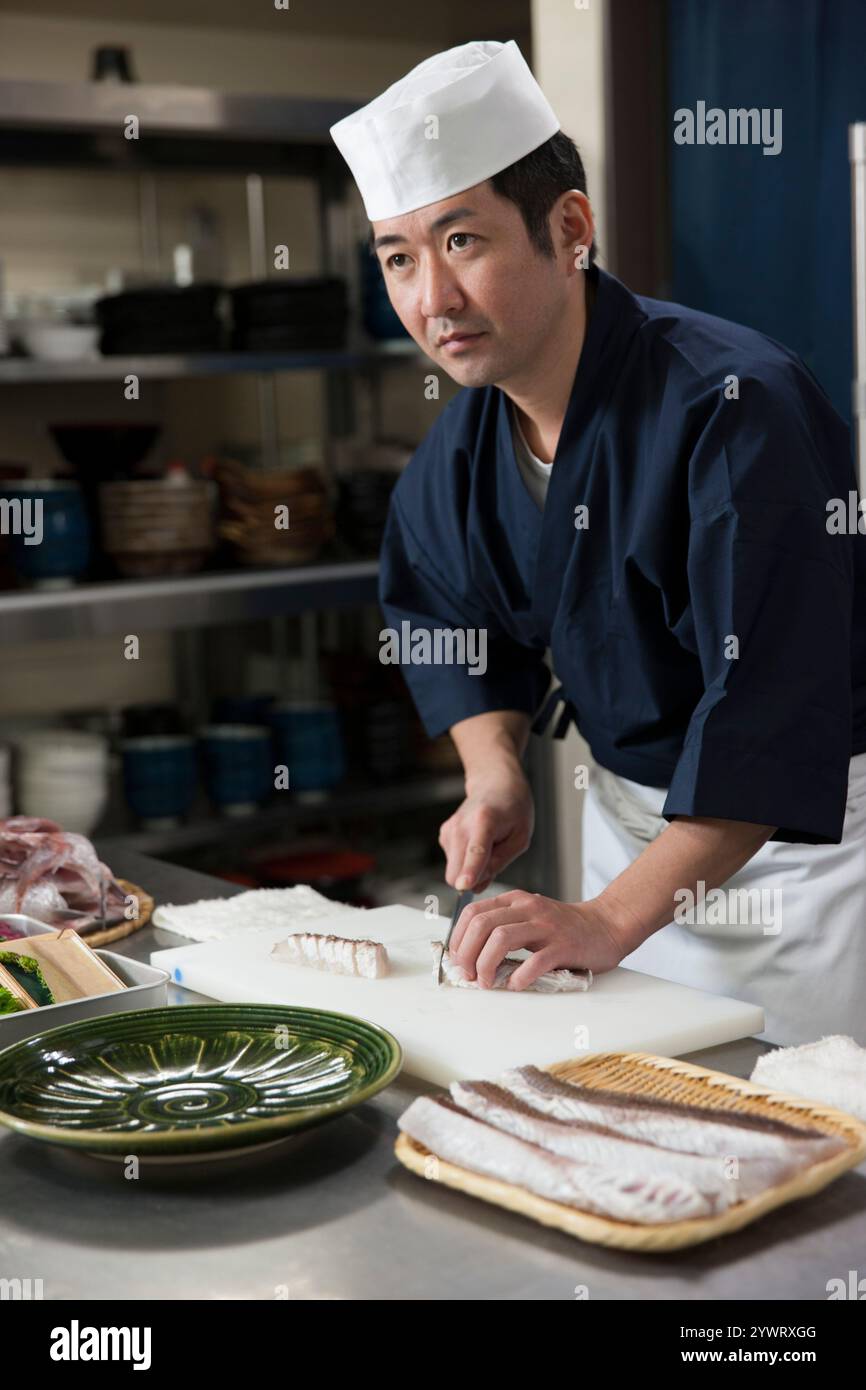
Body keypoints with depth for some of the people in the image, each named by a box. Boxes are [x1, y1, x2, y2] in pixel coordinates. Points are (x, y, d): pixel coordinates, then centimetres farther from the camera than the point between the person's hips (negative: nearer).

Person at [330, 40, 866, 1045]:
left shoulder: (734, 407, -28)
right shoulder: (457, 453, -4)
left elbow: (773, 708, -32)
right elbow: (454, 631, 13)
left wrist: (611, 920, -34)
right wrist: (494, 773, -5)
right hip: (630, 822, 7)